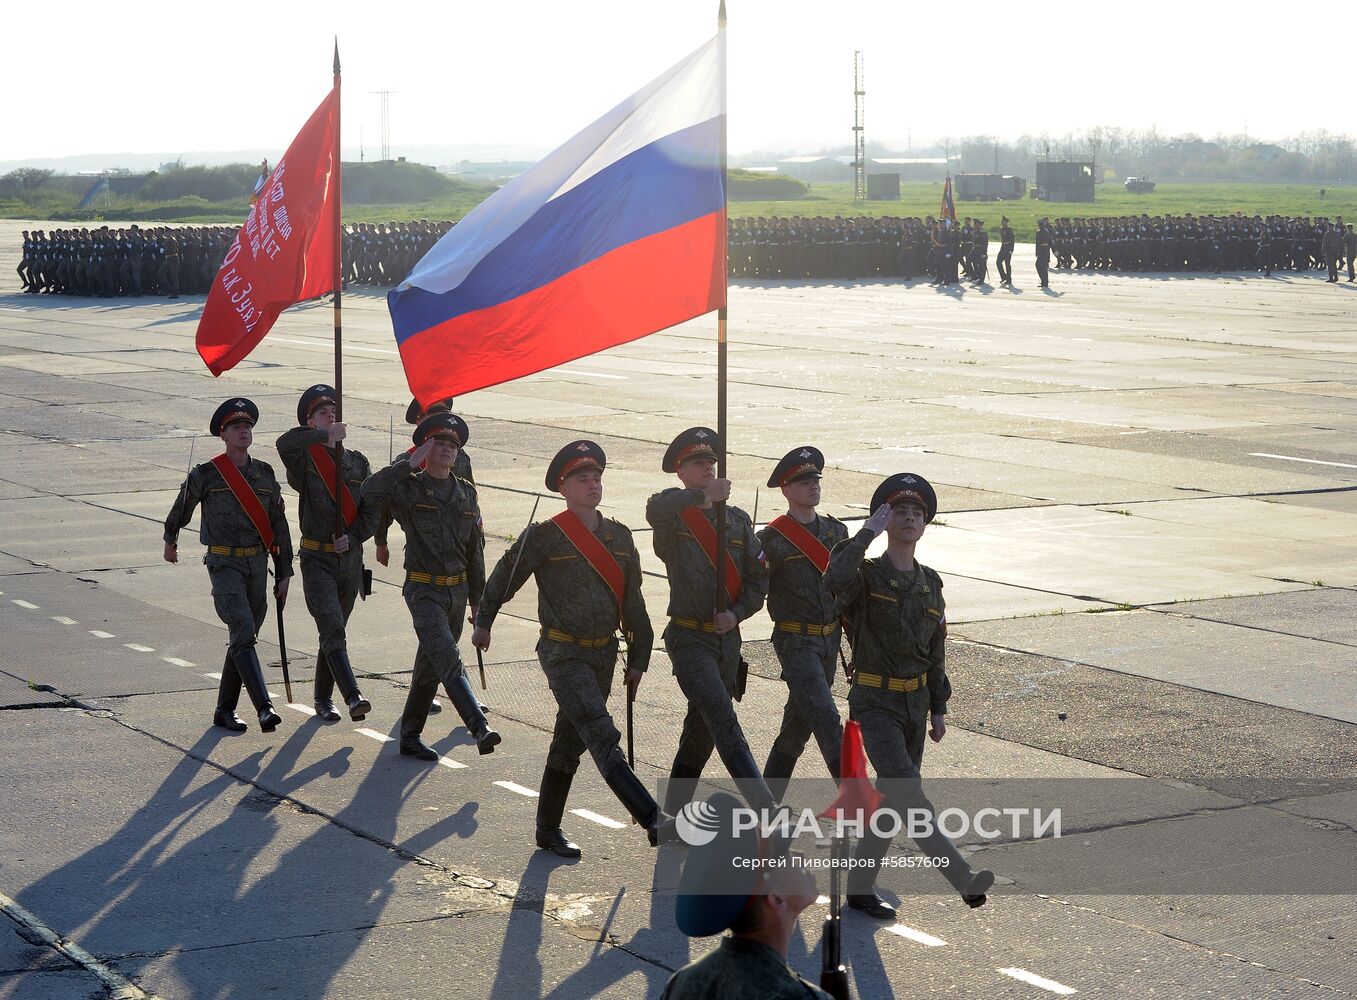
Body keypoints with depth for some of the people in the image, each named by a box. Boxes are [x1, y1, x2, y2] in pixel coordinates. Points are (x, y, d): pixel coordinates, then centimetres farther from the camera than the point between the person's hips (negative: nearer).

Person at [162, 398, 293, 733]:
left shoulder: (265, 474, 8)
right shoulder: (205, 475, -4)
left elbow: (279, 526, 12)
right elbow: (181, 508, 15)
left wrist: (283, 574, 10)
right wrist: (170, 540, 31)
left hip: (257, 564, 5)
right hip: (224, 564, -5)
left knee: (243, 638, 10)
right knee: (243, 633, -19)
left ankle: (225, 710, 21)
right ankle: (264, 708, -28)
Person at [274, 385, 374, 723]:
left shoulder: (357, 462, 10)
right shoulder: (304, 458, -4)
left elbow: (372, 510, 6)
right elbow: (286, 442, -28)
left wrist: (352, 536, -9)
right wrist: (326, 436, -24)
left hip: (350, 557, 5)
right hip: (317, 558, -5)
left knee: (333, 631, 13)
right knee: (332, 629, -17)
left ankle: (322, 698, 25)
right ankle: (353, 698, -28)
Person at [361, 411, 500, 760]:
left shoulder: (467, 493, 10)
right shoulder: (409, 489, -5)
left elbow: (475, 550, 15)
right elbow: (371, 491, -27)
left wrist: (478, 600, 15)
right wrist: (409, 463, -23)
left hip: (457, 591, 6)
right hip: (424, 590, -6)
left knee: (430, 666, 14)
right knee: (448, 661, -20)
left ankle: (410, 736, 25)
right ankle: (480, 728, -32)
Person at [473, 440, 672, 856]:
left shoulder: (619, 536, 8)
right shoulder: (545, 536, -9)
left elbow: (632, 603, 13)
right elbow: (505, 576, 4)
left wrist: (637, 658, 12)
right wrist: (483, 623, 14)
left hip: (604, 654, 6)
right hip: (563, 653, -6)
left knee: (571, 742, 14)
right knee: (603, 738, -17)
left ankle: (548, 830, 26)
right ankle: (652, 818, -27)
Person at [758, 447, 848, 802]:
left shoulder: (835, 530, 9)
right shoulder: (772, 539, -10)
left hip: (830, 639, 7)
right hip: (795, 642, -7)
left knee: (799, 720, 12)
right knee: (827, 720, -15)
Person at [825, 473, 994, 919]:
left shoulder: (930, 583, 11)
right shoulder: (866, 576, -8)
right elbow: (835, 580, -34)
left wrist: (938, 708, 14)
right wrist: (867, 532, -24)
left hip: (916, 702, 7)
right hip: (876, 702, -7)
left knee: (892, 797, 11)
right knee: (908, 793, -18)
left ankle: (860, 886, 22)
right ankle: (963, 878, -25)